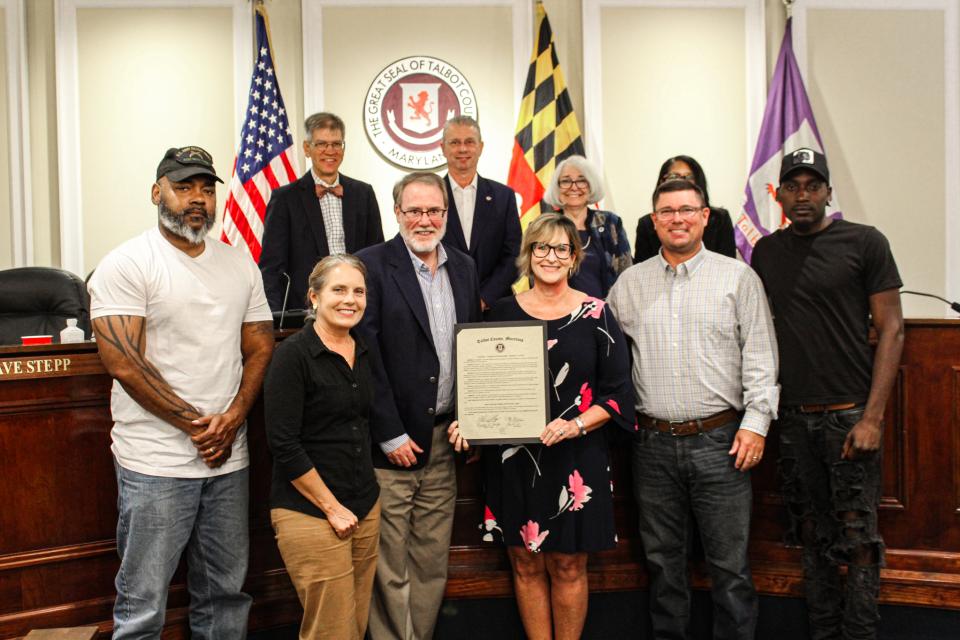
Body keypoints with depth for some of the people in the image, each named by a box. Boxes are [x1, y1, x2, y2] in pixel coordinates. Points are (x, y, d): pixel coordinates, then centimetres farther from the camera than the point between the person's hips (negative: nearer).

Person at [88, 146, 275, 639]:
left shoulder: (240, 265, 10)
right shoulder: (126, 265, -7)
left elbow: (261, 348, 10)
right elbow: (123, 363, -13)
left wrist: (233, 419, -7)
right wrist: (196, 424, -12)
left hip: (229, 458, 5)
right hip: (156, 465, -5)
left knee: (226, 595, 15)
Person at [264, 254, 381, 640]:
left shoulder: (365, 352, 9)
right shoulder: (293, 354, -10)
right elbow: (283, 444, -14)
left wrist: (363, 503, 12)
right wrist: (332, 507, -12)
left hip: (365, 508, 7)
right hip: (310, 514, -6)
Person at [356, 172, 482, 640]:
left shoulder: (464, 268, 11)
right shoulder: (373, 265, -7)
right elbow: (366, 355, -11)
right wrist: (390, 435, -12)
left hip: (443, 441, 5)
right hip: (392, 442, -5)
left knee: (432, 565, 13)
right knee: (390, 570, 3)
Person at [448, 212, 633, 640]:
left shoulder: (595, 315, -1)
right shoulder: (503, 313, 4)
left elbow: (617, 392, -1)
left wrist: (575, 426, -16)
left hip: (575, 458, -1)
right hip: (514, 457, 2)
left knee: (568, 567, 7)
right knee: (526, 564, 10)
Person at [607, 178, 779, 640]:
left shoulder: (738, 277, 2)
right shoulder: (630, 283, 9)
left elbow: (760, 356, -1)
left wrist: (756, 421, -8)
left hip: (720, 440, -3)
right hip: (653, 442, 3)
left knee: (729, 563, 2)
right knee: (662, 559, 14)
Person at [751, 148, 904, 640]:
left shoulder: (865, 242, -2)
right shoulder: (766, 251, 10)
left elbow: (891, 329, -4)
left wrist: (872, 417, -11)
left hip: (849, 414, -3)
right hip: (793, 416, 4)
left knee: (857, 536, -1)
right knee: (811, 534, 10)